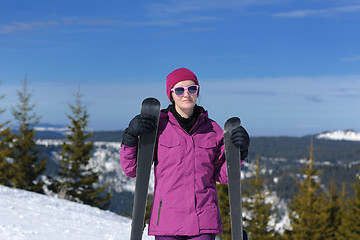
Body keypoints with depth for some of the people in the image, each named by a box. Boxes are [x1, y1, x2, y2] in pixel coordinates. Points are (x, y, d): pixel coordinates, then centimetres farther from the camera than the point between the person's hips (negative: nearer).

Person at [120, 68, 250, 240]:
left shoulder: (212, 129, 9)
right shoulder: (158, 126, 1)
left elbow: (222, 176, 12)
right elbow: (132, 169, 3)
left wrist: (239, 151, -3)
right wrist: (131, 136, -11)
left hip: (204, 222, 2)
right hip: (168, 219, -1)